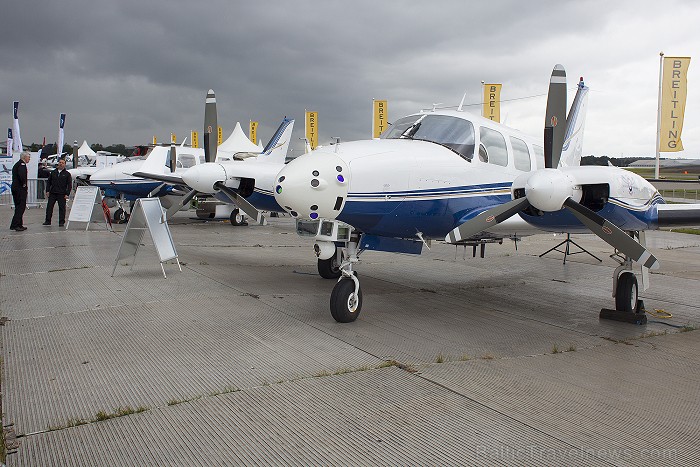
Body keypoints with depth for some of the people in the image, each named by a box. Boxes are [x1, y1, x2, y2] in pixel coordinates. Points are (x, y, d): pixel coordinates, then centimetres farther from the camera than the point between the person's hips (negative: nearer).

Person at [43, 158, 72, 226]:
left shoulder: (67, 174, 4)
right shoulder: (53, 172, 12)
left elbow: (69, 185, 1)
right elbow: (48, 182, 15)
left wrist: (67, 194, -7)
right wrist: (47, 190, 4)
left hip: (62, 194, -3)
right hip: (52, 193, 3)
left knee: (62, 208, 0)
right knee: (49, 207, 2)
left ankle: (61, 222, 6)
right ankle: (47, 221, 10)